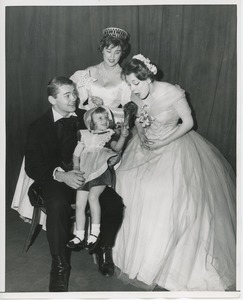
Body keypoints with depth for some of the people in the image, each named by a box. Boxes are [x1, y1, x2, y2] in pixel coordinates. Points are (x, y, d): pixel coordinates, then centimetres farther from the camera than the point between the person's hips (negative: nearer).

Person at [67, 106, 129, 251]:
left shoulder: (110, 134, 10)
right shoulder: (84, 134, 18)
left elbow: (117, 148, -7)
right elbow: (77, 153, 18)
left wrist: (123, 137, -23)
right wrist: (76, 168, 3)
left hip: (101, 170, -4)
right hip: (84, 174, 4)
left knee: (93, 196, -26)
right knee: (79, 204, -1)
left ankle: (95, 232, -20)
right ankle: (80, 236, 9)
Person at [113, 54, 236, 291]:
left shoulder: (172, 93, -23)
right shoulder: (137, 96, -5)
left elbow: (188, 122, -13)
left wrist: (163, 142, -18)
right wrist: (140, 135, -6)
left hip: (173, 146, -6)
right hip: (147, 146, 6)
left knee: (170, 196, -18)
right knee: (129, 182, -6)